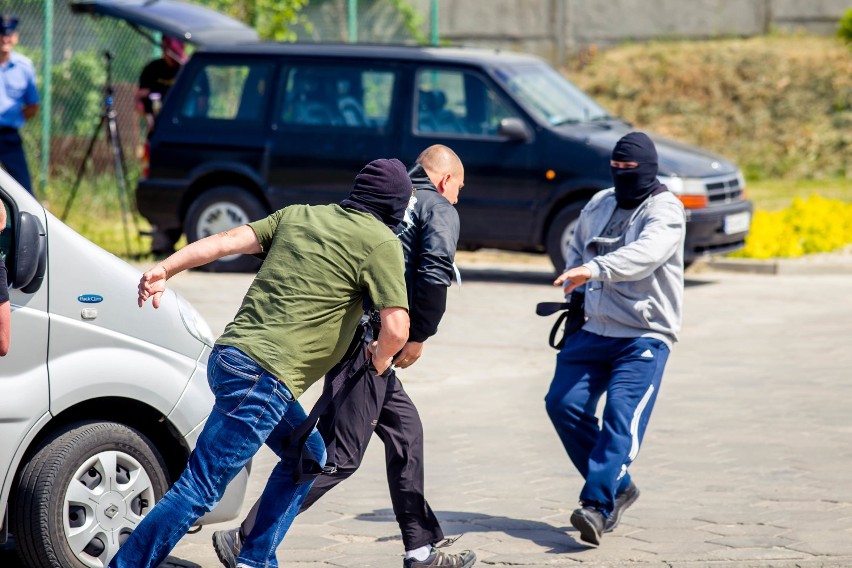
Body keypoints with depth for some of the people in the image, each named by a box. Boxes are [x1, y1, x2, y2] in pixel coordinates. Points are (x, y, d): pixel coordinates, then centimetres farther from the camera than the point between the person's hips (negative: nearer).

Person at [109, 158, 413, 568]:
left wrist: (164, 269, 2)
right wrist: (380, 359, 9)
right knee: (199, 490, -8)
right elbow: (396, 329, -11)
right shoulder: (380, 242, -2)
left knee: (307, 456, 24)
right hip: (266, 375, -8)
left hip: (229, 354, 8)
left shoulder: (298, 216, 17)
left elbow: (228, 240, 8)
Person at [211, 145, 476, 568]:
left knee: (405, 432, 19)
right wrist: (419, 336, -8)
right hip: (372, 342, -9)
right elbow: (435, 270, -17)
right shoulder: (440, 210, 1)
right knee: (340, 454, -8)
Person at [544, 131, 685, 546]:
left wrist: (595, 270, -44)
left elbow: (645, 253, -30)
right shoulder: (598, 205, 13)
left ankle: (597, 506, -26)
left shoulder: (665, 211, -9)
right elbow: (577, 251, 30)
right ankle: (618, 487, 8)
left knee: (622, 417, -20)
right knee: (563, 403, -6)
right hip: (593, 329, 7)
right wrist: (575, 293, 11)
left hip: (644, 337, -7)